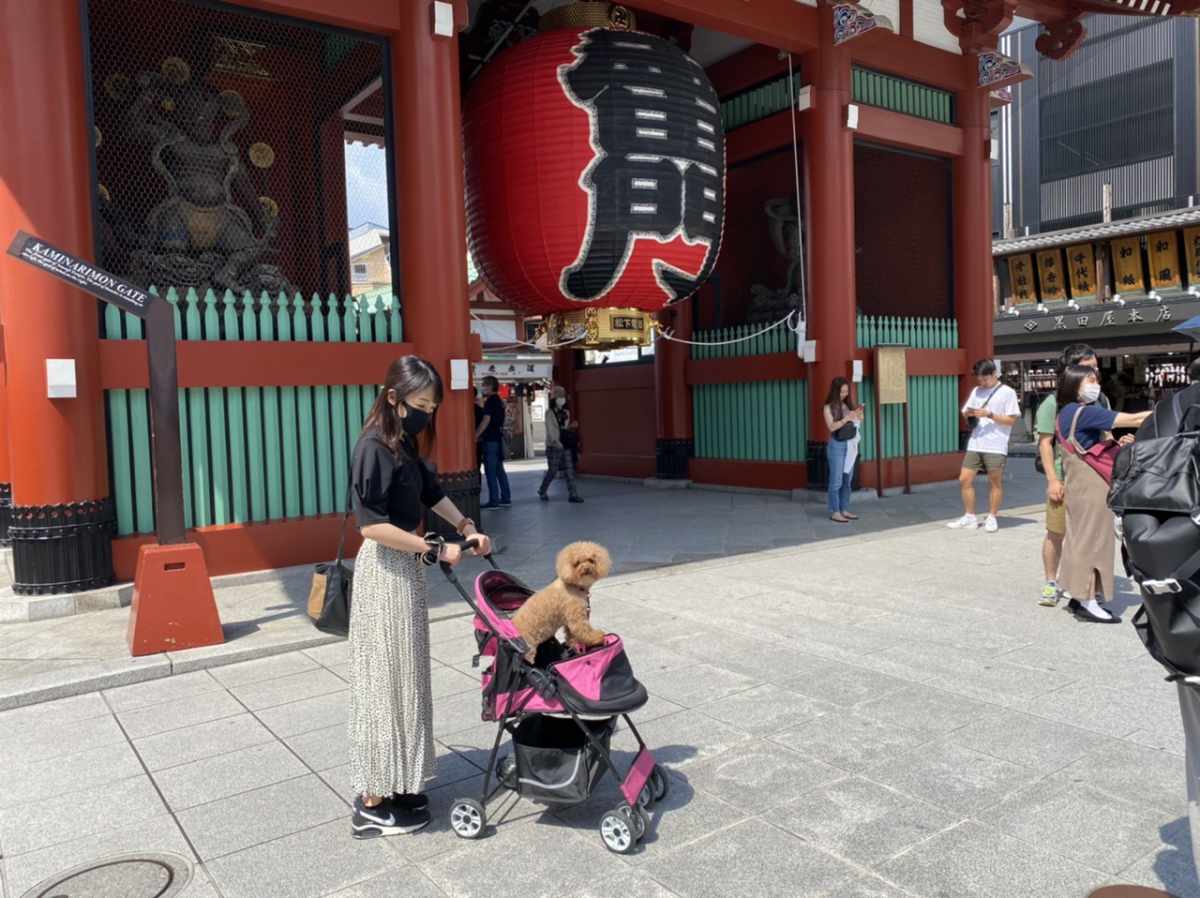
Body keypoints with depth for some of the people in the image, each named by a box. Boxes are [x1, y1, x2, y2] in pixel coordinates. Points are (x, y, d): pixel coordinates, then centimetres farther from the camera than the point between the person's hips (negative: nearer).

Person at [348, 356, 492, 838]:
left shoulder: (403, 445, 10)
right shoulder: (374, 448, -18)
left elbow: (431, 491, 23)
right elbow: (373, 525, -24)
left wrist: (468, 529, 13)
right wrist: (436, 549, -19)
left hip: (404, 567, 9)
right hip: (385, 571, -9)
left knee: (402, 677, 13)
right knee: (386, 678, -2)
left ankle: (391, 785, 24)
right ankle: (373, 804, 8)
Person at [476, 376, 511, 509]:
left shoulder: (490, 401, -12)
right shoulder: (499, 401, 16)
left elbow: (486, 421, -17)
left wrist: (475, 436, -12)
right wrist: (482, 435, 21)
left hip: (491, 440, -9)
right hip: (498, 438, 9)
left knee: (490, 471, -6)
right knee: (499, 470, 12)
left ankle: (494, 500, -6)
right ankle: (506, 499, 13)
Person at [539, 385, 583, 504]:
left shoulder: (565, 413, 12)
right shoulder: (550, 412, -5)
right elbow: (550, 429, -13)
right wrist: (557, 442, -22)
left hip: (565, 446, 5)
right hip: (554, 446, -5)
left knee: (570, 471, -1)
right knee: (552, 471, 1)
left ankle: (573, 495, -1)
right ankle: (542, 491, 22)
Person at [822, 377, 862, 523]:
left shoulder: (848, 405, 9)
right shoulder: (829, 407, -5)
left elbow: (857, 421, 11)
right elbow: (831, 427, -15)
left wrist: (858, 414, -8)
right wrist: (846, 418, -25)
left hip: (850, 444, 6)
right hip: (837, 445, -6)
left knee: (847, 480, 9)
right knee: (836, 481, -4)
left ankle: (844, 510, 17)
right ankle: (834, 512, 0)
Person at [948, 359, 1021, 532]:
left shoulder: (1007, 392, -2)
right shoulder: (976, 391, 14)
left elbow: (1011, 420, -5)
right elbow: (966, 414, 18)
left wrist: (989, 414, -16)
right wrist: (968, 414, -5)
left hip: (996, 446, -5)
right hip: (975, 444, 5)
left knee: (995, 482, 4)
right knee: (965, 479, 1)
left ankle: (992, 518, 16)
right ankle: (969, 518, 12)